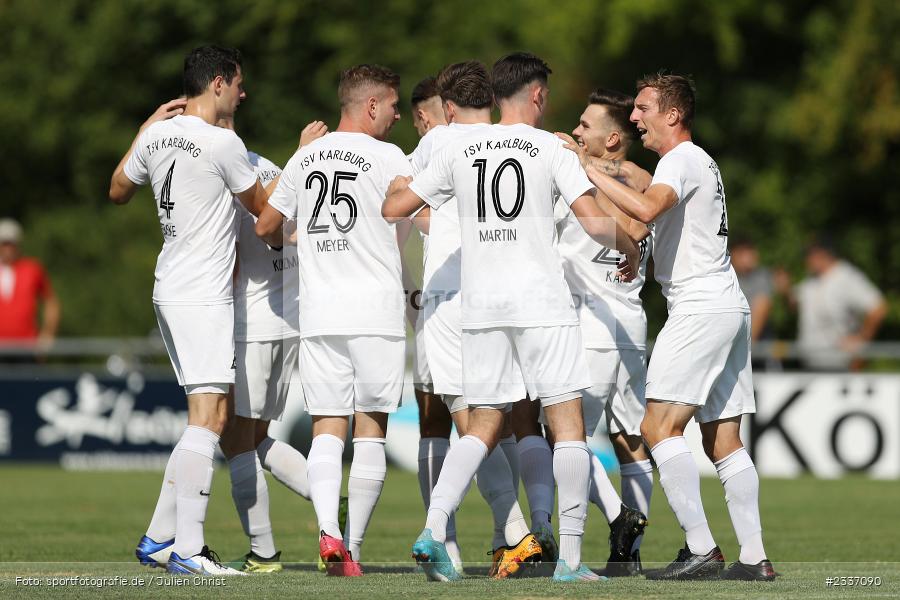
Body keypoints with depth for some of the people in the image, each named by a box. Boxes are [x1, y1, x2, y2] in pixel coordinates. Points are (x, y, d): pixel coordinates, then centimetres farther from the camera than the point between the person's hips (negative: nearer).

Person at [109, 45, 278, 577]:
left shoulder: (156, 137, 8)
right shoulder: (222, 143, -15)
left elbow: (118, 190, 26)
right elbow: (264, 207, -1)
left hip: (171, 292, 9)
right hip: (204, 298, -9)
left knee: (213, 413, 15)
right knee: (209, 419, -11)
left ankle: (159, 538, 15)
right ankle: (188, 550, -15)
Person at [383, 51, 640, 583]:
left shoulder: (460, 150, 9)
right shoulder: (549, 147, -2)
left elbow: (393, 209, 12)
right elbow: (595, 222, -8)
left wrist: (398, 188, 36)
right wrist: (631, 249, 12)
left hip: (482, 306, 4)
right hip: (544, 302, -4)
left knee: (484, 427, 10)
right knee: (568, 424, 0)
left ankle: (434, 528, -10)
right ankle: (571, 556, -5)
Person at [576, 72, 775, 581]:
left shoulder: (682, 159, -10)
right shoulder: (701, 162, 22)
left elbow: (646, 208, -29)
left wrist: (589, 171, -22)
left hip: (701, 309, -10)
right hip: (728, 307, 10)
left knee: (660, 426, -14)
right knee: (723, 440, 9)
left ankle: (701, 548, -20)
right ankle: (754, 557, 6)